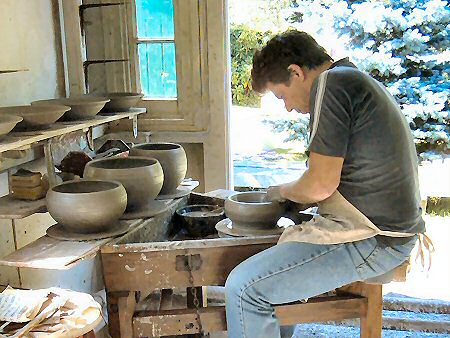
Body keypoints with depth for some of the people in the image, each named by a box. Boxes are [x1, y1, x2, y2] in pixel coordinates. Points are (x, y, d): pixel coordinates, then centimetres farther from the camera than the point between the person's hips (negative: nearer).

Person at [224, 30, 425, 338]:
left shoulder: (332, 84, -15)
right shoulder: (356, 79, 16)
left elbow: (320, 185, -19)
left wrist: (284, 191, 0)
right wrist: (295, 196, 14)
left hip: (370, 241, -11)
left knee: (244, 288, -15)